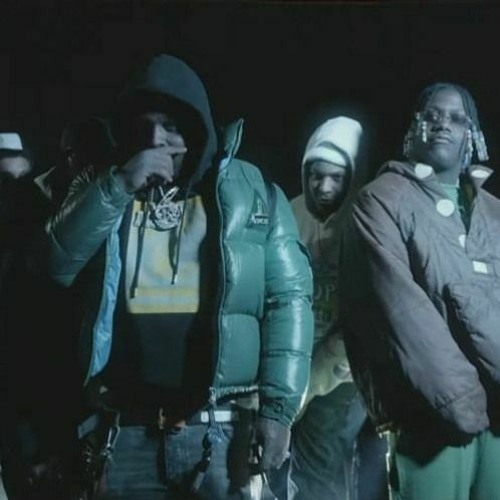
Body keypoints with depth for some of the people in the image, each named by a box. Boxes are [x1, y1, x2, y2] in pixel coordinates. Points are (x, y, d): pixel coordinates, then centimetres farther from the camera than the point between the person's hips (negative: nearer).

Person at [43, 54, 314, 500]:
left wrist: (278, 406, -11)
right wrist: (118, 187, -10)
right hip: (123, 435, 2)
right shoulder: (102, 192, 12)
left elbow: (289, 299, -1)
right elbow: (55, 265, -2)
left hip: (223, 431, -2)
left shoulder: (253, 193, 4)